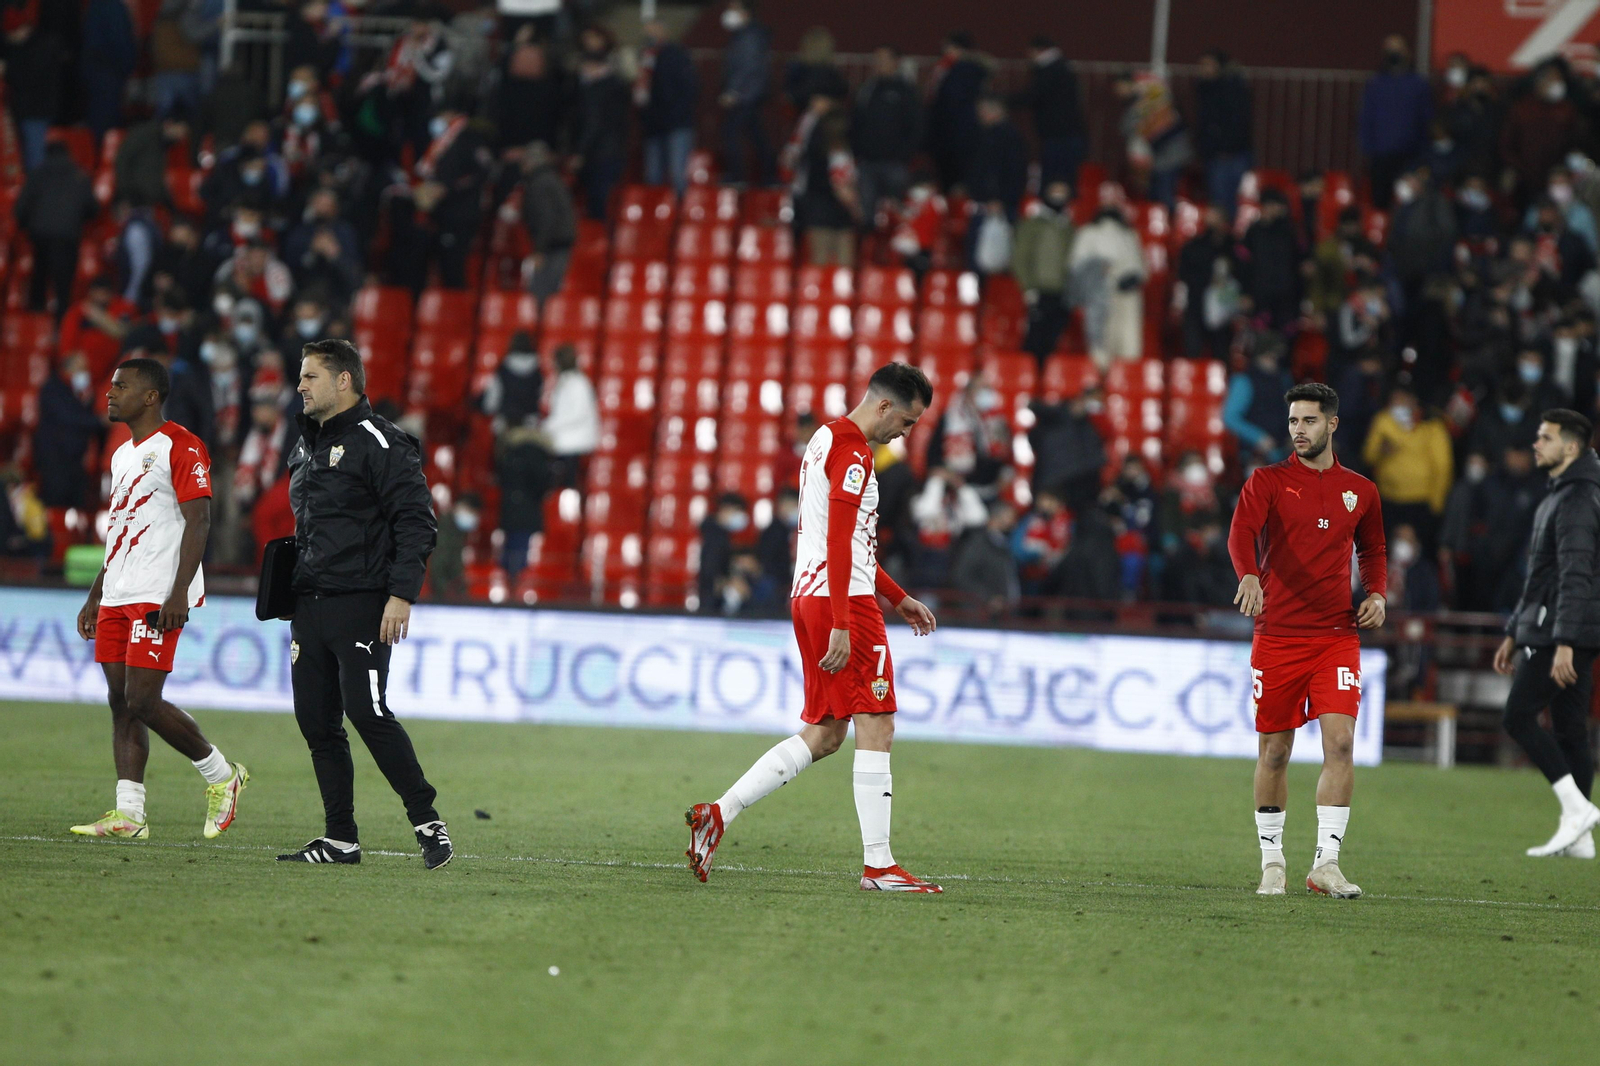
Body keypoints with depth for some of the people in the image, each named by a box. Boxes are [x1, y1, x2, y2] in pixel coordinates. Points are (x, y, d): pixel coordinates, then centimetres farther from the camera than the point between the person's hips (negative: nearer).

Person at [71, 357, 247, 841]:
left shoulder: (180, 447, -9)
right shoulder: (123, 455, 20)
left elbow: (198, 522, -15)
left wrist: (179, 593, -22)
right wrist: (95, 596, 24)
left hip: (158, 598, -9)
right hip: (117, 597, 9)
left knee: (143, 700, -13)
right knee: (121, 702, 3)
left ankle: (222, 775, 5)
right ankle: (128, 814, 3)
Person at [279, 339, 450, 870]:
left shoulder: (379, 443, -9)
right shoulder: (307, 448, 19)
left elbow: (416, 522, -14)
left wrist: (401, 594, -21)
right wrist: (290, 595, 19)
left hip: (361, 606, -9)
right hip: (310, 607, 9)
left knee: (367, 712, -15)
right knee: (317, 722, 5)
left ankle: (427, 821, -4)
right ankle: (341, 839, 10)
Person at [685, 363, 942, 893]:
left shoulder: (827, 439, 20)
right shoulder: (852, 450, -12)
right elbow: (839, 543, -19)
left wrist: (898, 598, 31)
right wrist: (841, 626, -22)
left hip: (808, 596, 10)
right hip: (843, 600, -10)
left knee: (823, 734, 11)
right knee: (876, 726, -6)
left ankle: (717, 814, 6)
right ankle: (878, 865, -6)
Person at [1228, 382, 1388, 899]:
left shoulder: (1360, 491, 10)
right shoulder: (1268, 481, 1)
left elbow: (1373, 550, 25)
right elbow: (1242, 532, -16)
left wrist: (1377, 593, 5)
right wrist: (1249, 576, -37)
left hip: (1337, 635, 1)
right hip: (1276, 636, -1)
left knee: (1340, 740, -14)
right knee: (1274, 750, 4)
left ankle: (1326, 862, -12)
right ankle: (1271, 861, 18)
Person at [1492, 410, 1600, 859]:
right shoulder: (1557, 497, 20)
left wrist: (1563, 644, -28)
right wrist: (1514, 633, 27)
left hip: (1561, 634, -10)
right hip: (1547, 632, 10)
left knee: (1519, 716, -10)